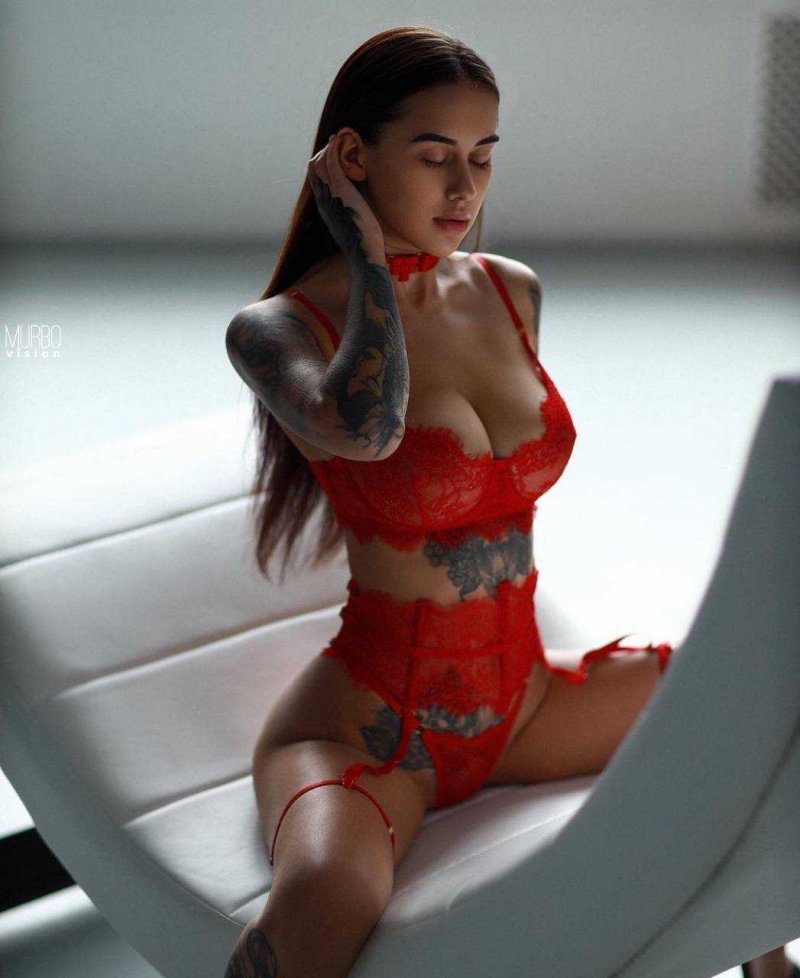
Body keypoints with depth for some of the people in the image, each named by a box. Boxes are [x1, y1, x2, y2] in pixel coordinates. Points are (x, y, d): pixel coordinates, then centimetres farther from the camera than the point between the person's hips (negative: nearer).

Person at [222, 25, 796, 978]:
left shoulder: (512, 292, 7)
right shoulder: (277, 327, -12)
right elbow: (363, 430, -35)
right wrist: (365, 253, -21)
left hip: (521, 707, 7)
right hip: (367, 720, -7)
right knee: (327, 898, -39)